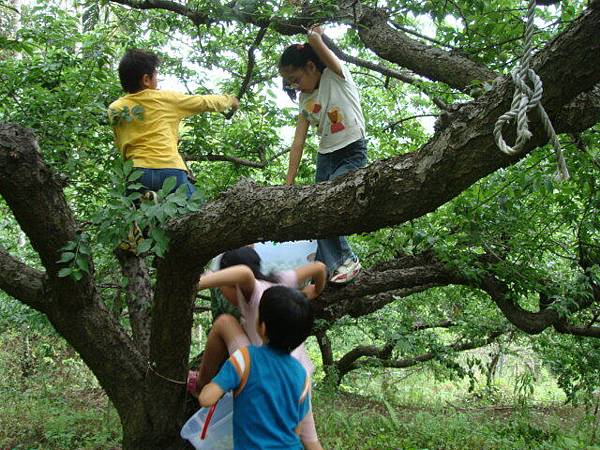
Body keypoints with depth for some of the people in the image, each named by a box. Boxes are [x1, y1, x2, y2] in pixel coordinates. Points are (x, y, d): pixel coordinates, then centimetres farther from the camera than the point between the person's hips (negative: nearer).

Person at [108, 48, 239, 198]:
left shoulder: (114, 109, 13)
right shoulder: (166, 98, 9)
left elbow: (120, 146, 20)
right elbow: (204, 102, 23)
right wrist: (229, 100, 40)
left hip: (137, 173, 3)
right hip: (170, 170, -3)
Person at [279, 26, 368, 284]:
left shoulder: (336, 76, -8)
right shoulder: (305, 100, 7)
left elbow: (315, 38, -22)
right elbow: (298, 144, 3)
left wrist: (314, 34, 2)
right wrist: (288, 184, -2)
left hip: (353, 154, -7)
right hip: (325, 158, 7)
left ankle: (346, 260, -6)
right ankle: (324, 272, 5)